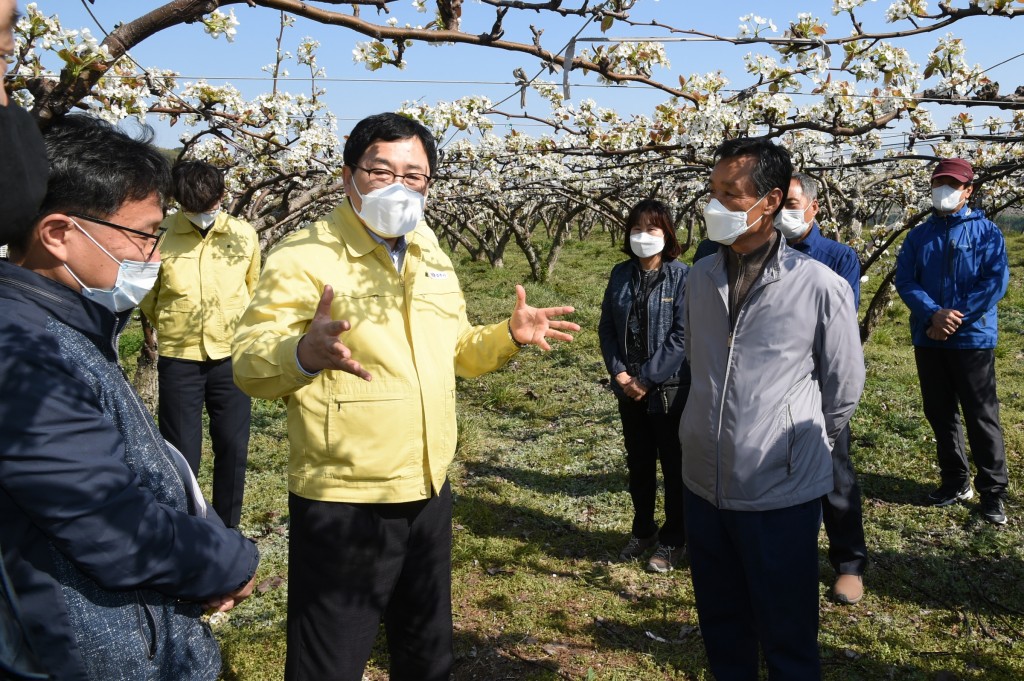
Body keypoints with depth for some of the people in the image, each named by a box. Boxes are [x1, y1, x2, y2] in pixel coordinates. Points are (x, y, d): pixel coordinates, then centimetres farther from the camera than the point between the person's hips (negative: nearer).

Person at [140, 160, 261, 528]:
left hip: (231, 358, 2)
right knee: (181, 454, 4)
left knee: (233, 449, 10)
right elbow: (146, 295, 6)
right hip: (178, 359, -2)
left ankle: (228, 534, 26)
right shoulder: (161, 235, -10)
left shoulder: (244, 235, -2)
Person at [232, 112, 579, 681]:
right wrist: (305, 352, -41)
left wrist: (508, 337, 4)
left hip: (430, 494, 7)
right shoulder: (305, 255, -13)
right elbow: (249, 364, -20)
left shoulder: (432, 258, 10)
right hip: (343, 503, -6)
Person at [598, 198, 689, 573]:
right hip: (629, 388, 5)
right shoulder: (621, 274, 4)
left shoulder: (682, 276, -12)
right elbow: (607, 327, 6)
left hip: (670, 389, -5)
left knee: (674, 466, 8)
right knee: (638, 464, 17)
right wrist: (619, 373, -6)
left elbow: (681, 337, -16)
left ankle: (673, 539, 25)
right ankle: (642, 529, 34)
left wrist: (647, 379, -16)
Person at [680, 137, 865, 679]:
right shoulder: (700, 277, 3)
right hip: (703, 486, 5)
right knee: (722, 634, 20)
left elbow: (842, 389, -1)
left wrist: (797, 444, 10)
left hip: (783, 492, -4)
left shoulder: (821, 286, -13)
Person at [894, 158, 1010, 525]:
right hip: (928, 339, 4)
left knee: (981, 415, -1)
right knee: (939, 412, 11)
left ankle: (993, 490, 8)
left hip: (973, 338, -4)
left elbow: (995, 282, -9)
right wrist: (934, 313, -16)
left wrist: (956, 318, -16)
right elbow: (904, 281, 0)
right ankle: (955, 481, 24)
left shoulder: (986, 232, 0)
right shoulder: (919, 235, 10)